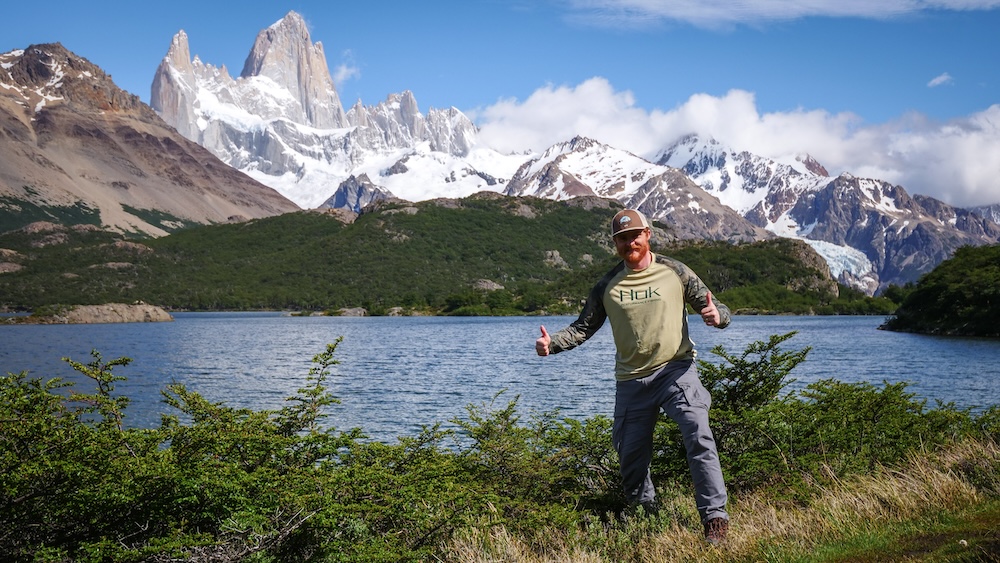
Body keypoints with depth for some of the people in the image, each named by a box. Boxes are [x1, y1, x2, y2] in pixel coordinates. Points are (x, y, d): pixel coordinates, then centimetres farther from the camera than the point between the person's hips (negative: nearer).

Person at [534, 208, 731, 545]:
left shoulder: (675, 273, 0)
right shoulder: (607, 286, 6)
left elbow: (716, 310, 2)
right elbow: (584, 327, 8)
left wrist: (717, 316, -23)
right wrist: (552, 343, -10)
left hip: (676, 370, -3)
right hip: (631, 380, 3)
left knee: (698, 436, -23)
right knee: (631, 455, 7)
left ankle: (715, 517, -17)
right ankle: (645, 515, 31)